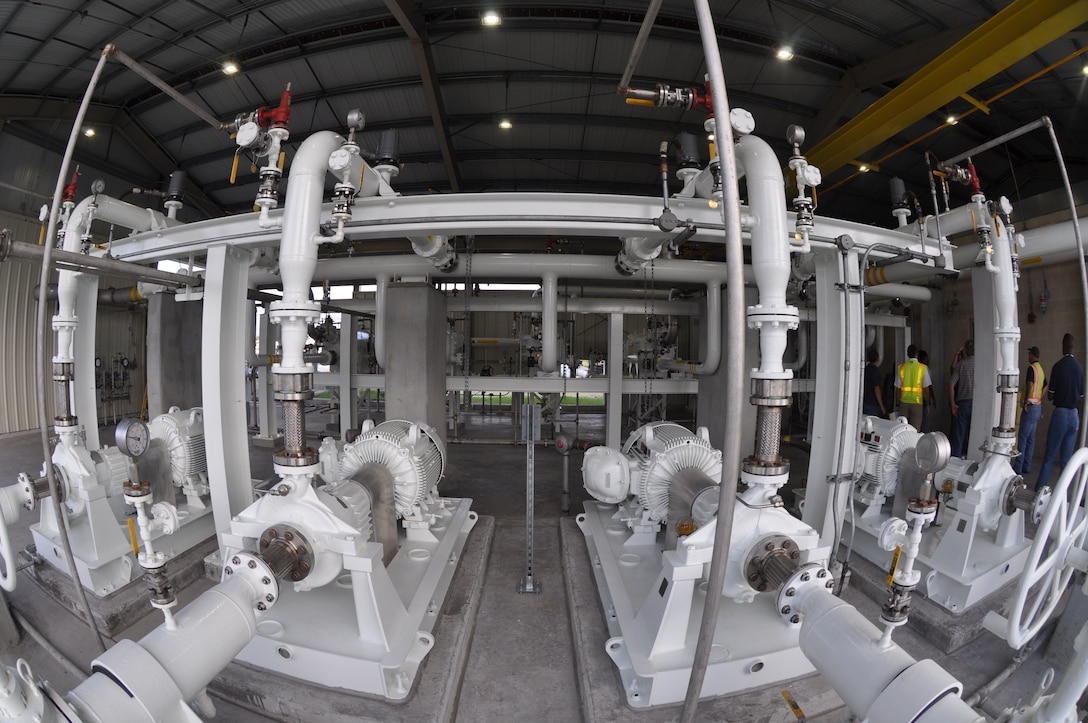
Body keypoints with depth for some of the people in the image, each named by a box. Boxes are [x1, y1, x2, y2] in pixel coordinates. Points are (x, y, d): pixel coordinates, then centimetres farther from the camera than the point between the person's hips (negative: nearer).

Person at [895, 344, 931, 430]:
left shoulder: (901, 367, 0)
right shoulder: (923, 368, -4)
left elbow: (898, 389, 1)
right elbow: (926, 389, -4)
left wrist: (897, 405, 8)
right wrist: (927, 405, 6)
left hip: (903, 402, 1)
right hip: (917, 403, -1)